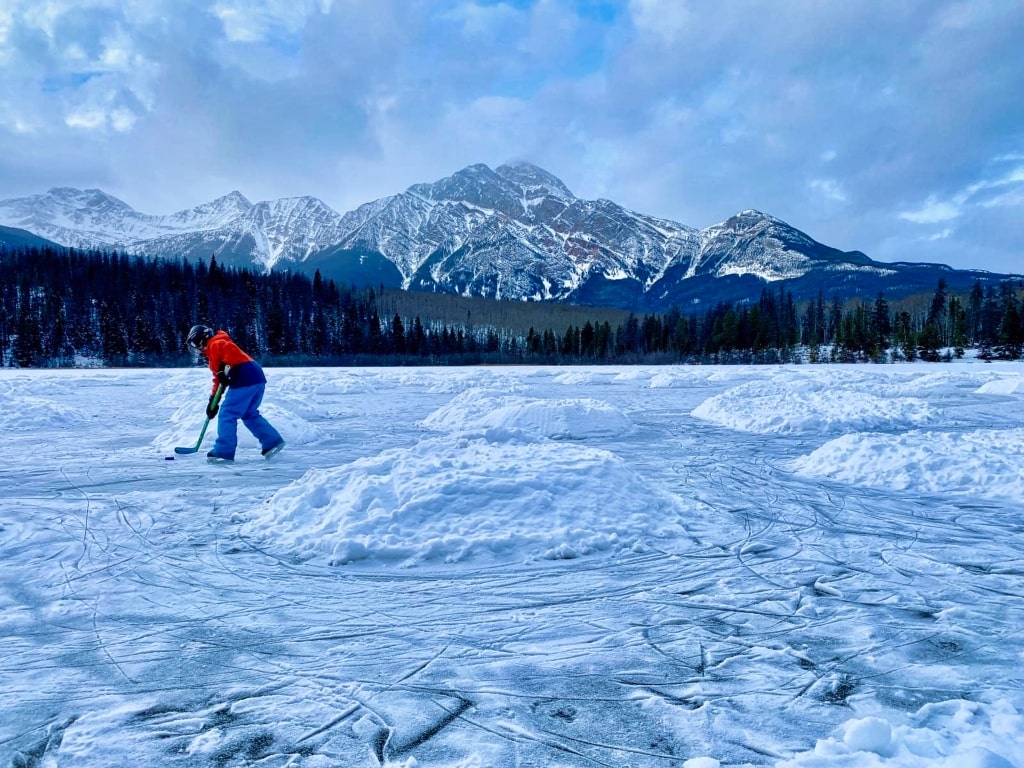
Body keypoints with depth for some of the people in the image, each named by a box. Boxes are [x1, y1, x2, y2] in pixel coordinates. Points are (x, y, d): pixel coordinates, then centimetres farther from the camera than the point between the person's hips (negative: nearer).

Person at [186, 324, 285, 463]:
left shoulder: (215, 344, 2)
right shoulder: (213, 354, 32)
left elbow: (231, 349, -20)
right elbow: (219, 378, 32)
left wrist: (225, 369, -20)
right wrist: (213, 400, 28)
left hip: (245, 378, -10)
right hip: (256, 378, 10)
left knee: (227, 414, -4)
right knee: (249, 414, 20)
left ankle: (223, 452, -3)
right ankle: (273, 441, 16)